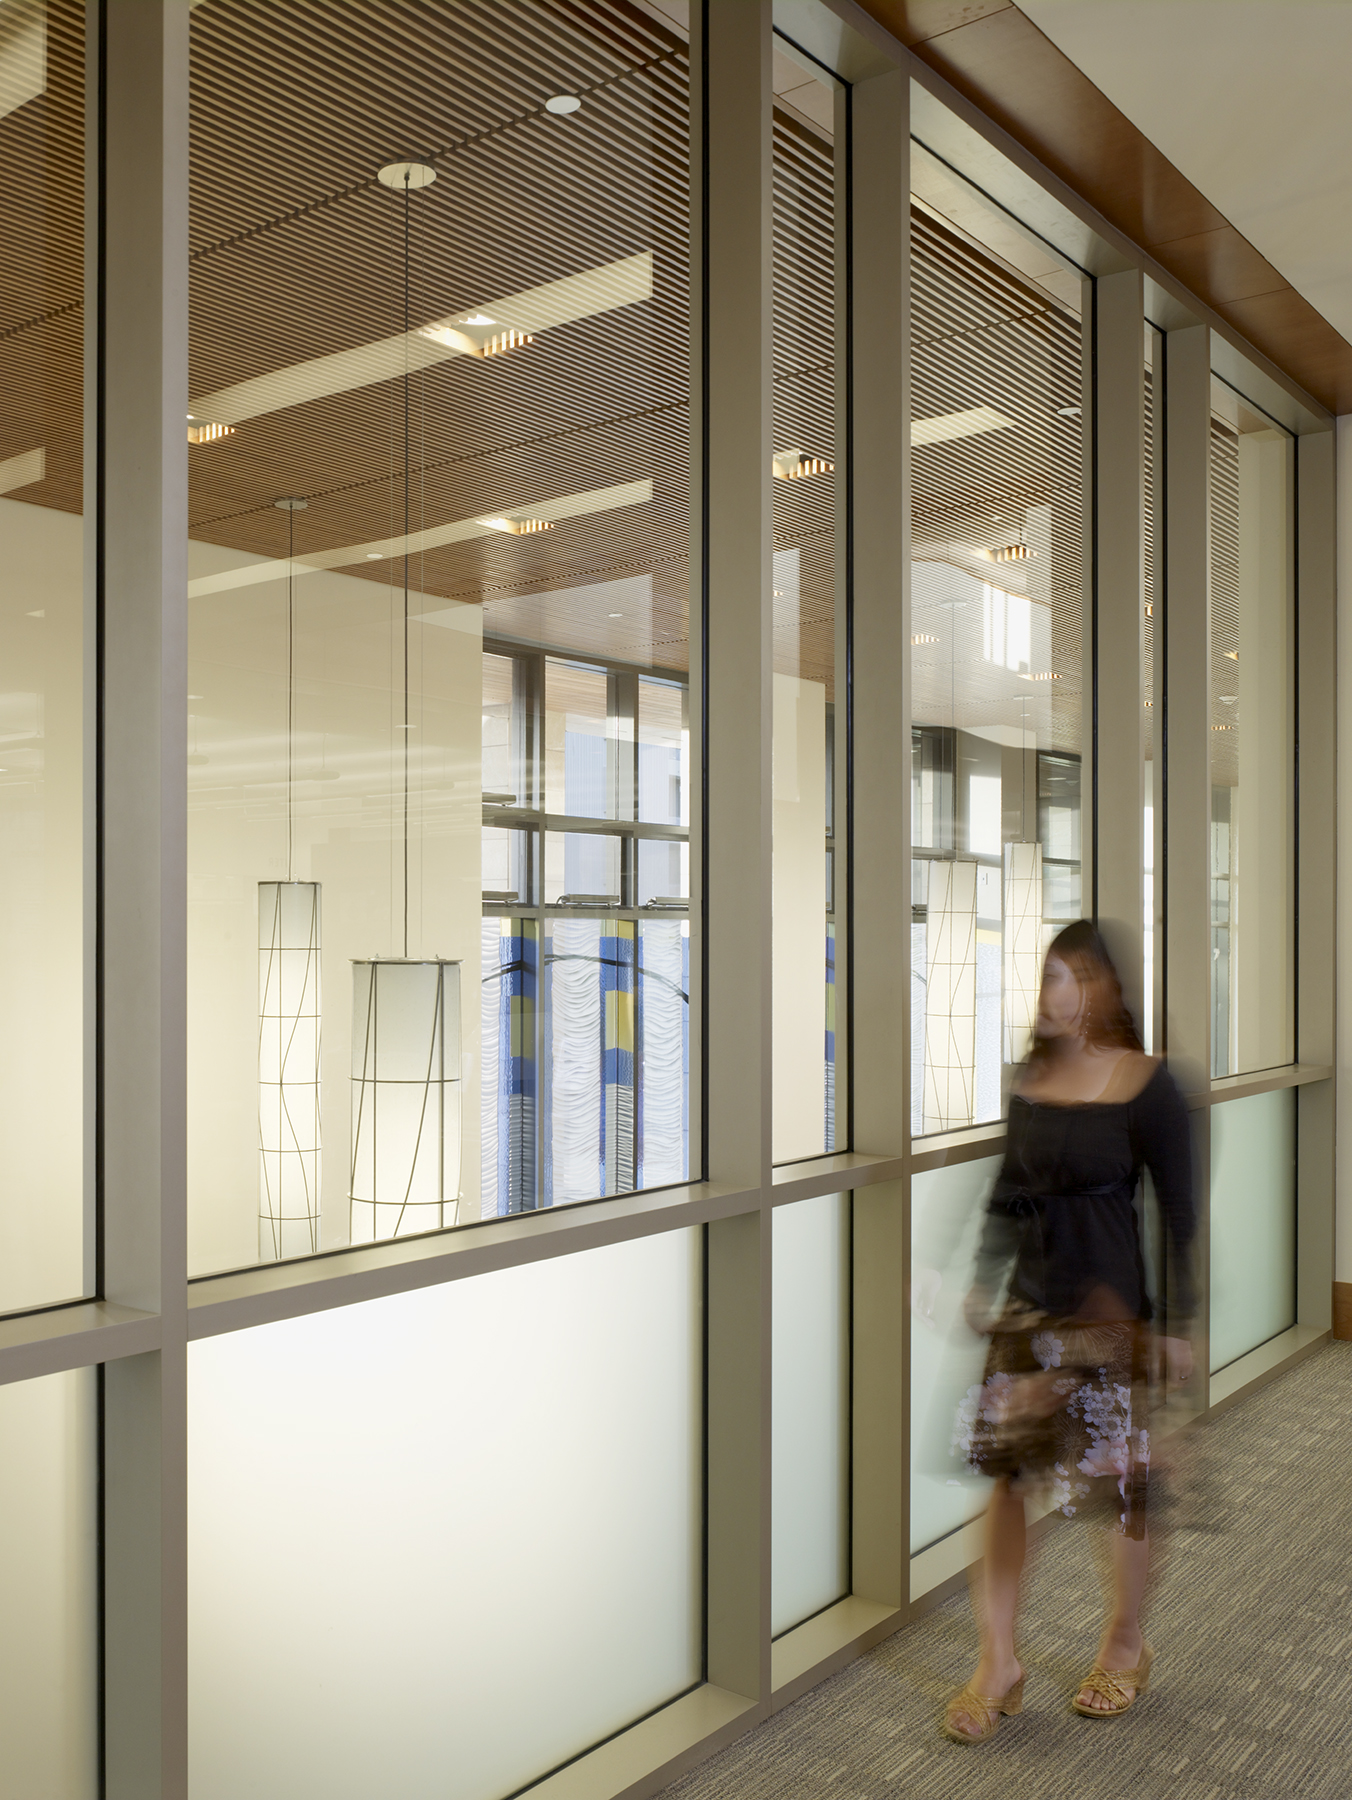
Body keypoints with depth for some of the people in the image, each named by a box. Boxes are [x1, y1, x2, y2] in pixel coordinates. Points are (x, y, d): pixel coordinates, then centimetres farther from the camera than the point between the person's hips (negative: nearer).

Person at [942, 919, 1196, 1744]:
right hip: (1029, 1298, 5)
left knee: (1121, 1474, 9)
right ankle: (999, 1662, 15)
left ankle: (1127, 1645, 32)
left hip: (1110, 1302, -4)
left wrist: (1180, 1323, -7)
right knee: (1004, 1468, 3)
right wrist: (985, 1281, 12)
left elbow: (1180, 1212, -7)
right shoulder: (1029, 1078, 4)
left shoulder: (1146, 1085, -11)